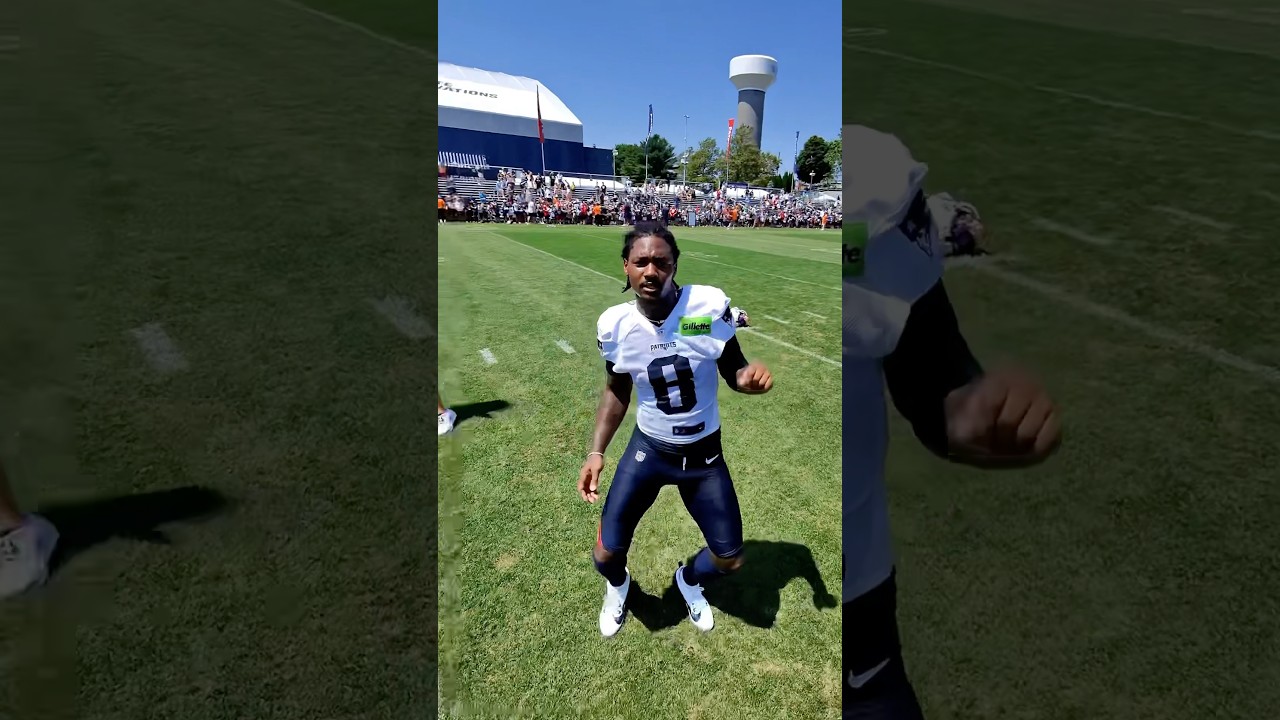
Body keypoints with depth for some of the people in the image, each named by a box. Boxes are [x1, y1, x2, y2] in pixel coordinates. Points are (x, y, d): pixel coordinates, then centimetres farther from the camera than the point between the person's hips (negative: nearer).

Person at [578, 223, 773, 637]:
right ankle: (618, 585, 42)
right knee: (607, 553, 2)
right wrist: (596, 451, -6)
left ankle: (688, 580, 48)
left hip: (704, 452, 0)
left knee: (729, 560, 10)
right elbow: (616, 392, 3)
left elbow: (732, 370, -6)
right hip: (648, 448, 0)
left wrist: (749, 377, -30)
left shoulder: (709, 306, -20)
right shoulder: (615, 325, -14)